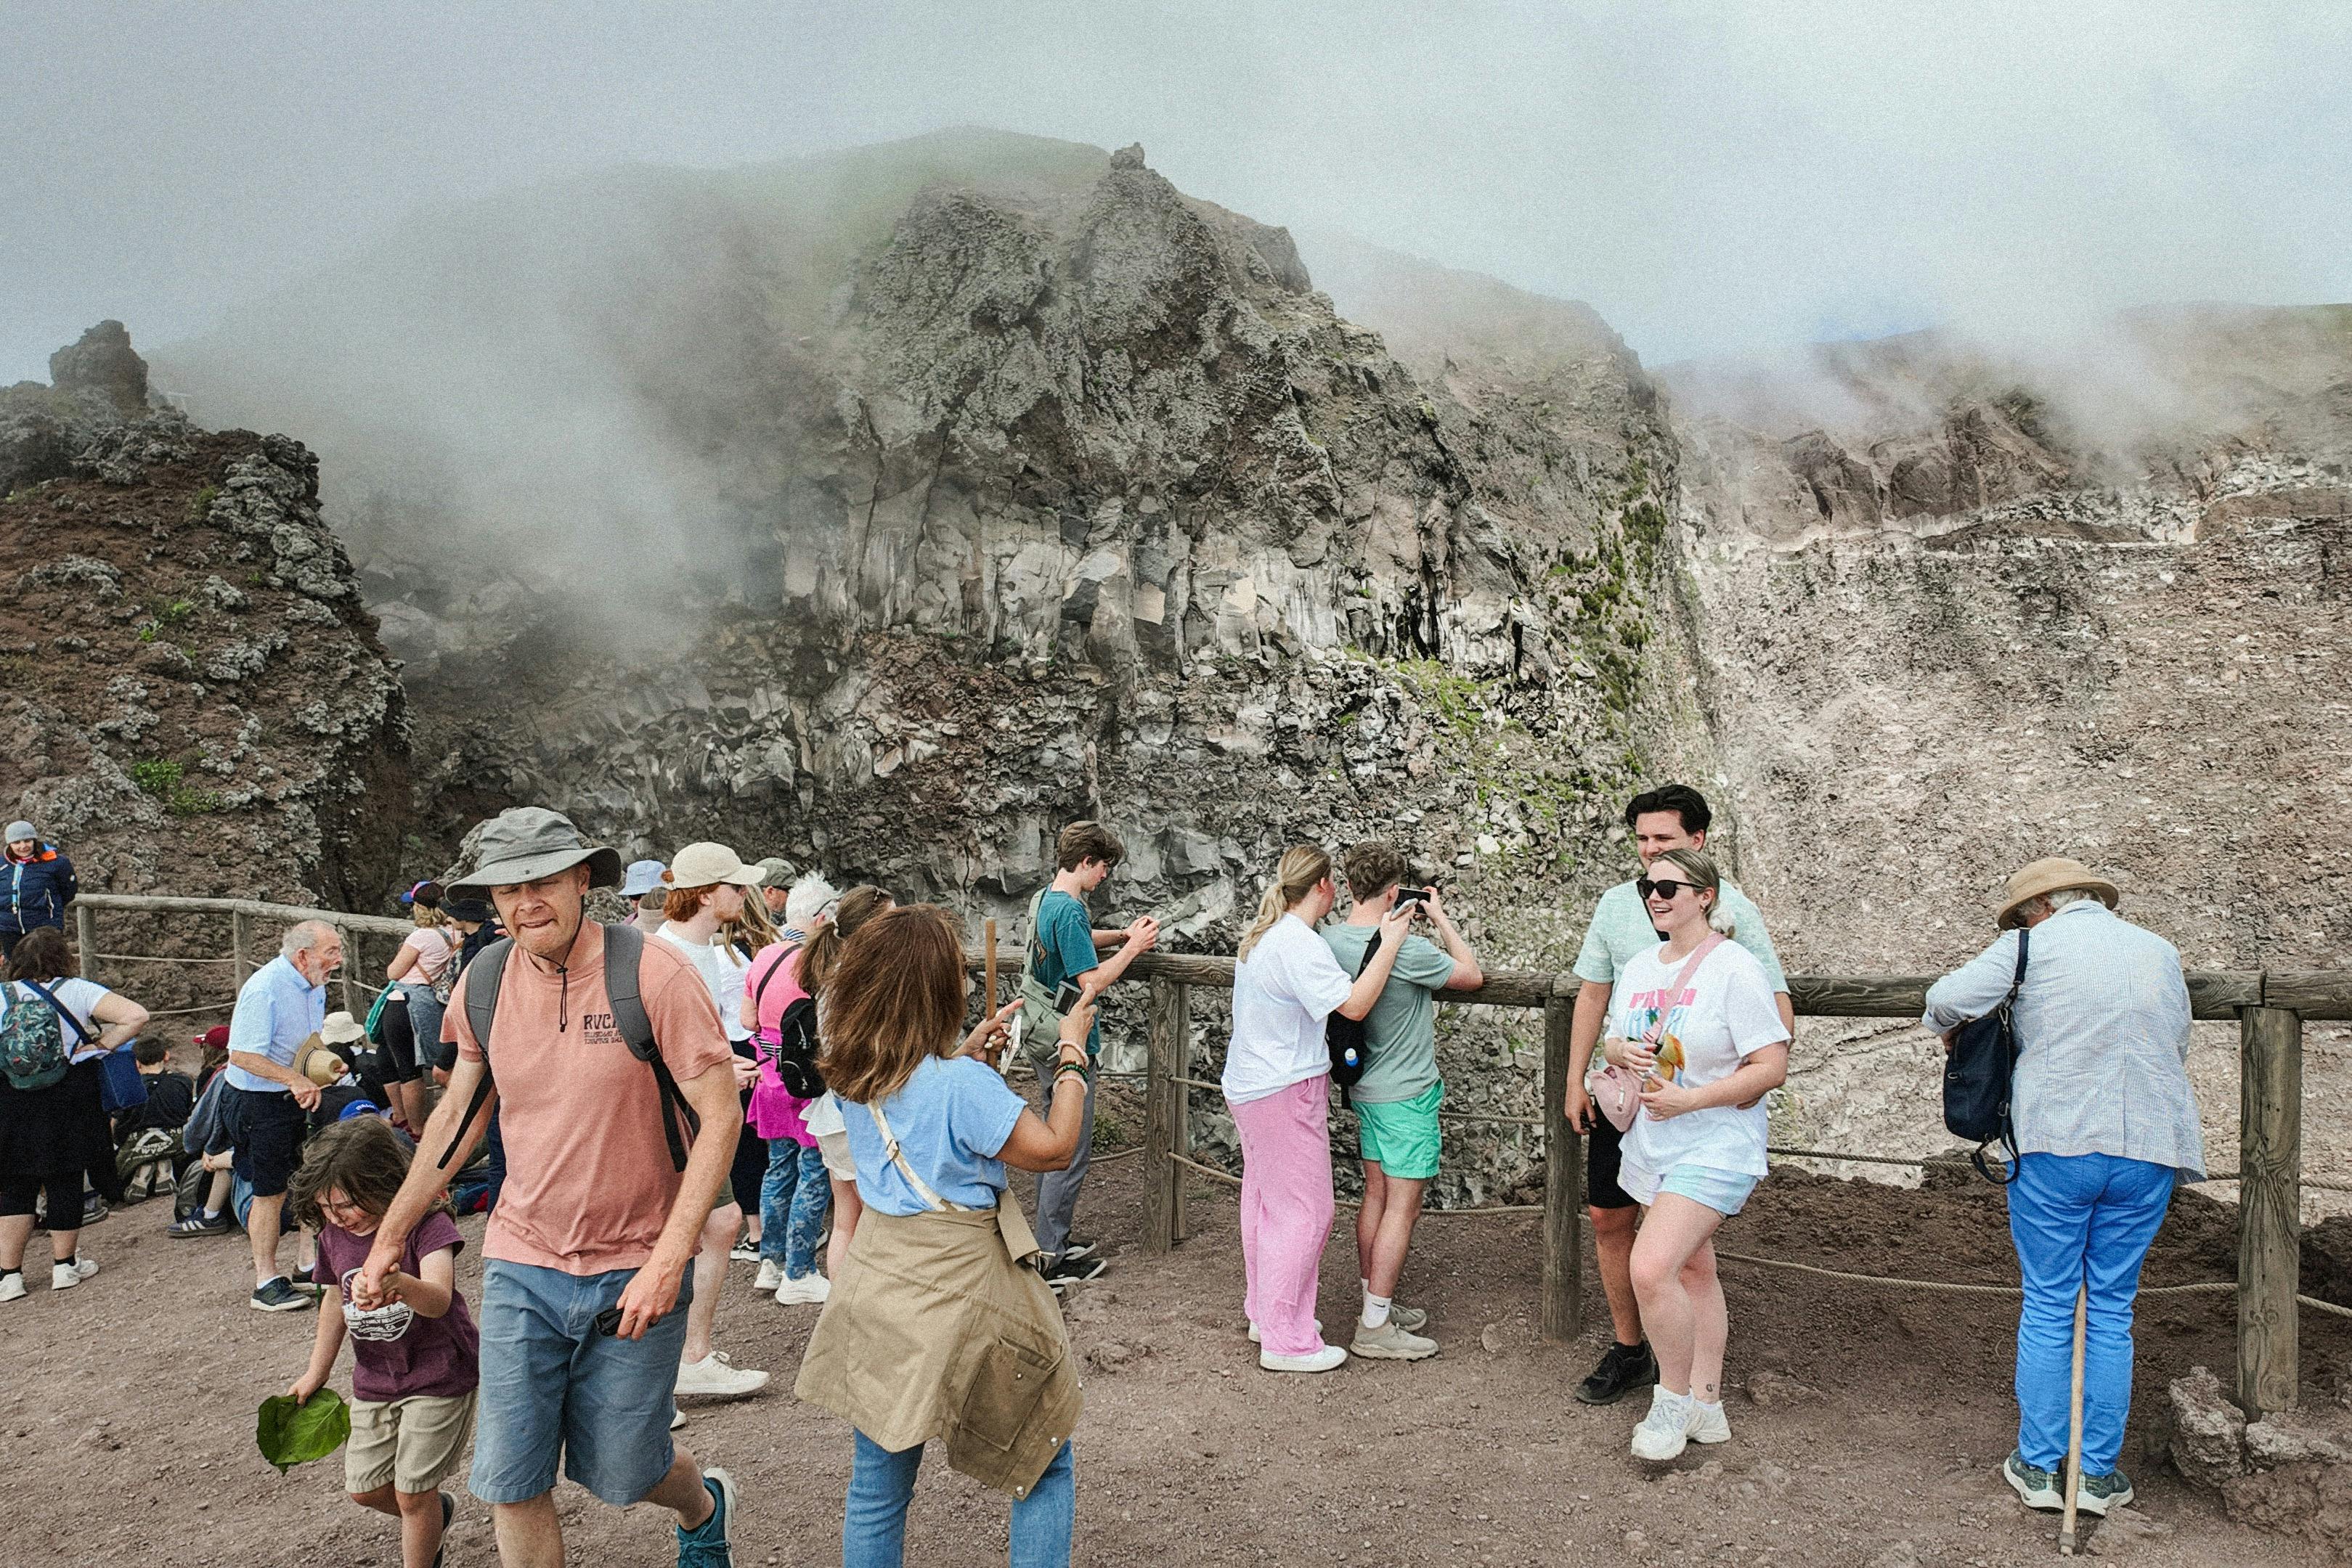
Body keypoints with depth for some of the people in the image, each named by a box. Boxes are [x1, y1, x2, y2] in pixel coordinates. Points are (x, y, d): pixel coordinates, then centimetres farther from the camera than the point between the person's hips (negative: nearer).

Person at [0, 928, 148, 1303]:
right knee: (65, 1182, 10)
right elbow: (136, 1016, -20)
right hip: (69, 1101, -1)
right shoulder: (77, 991, -9)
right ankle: (65, 1265, 20)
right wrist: (102, 1044, -8)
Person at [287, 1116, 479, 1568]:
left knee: (412, 1494, -1)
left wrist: (400, 1284, -60)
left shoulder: (425, 1224, -23)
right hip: (373, 1381, 7)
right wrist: (316, 1373, 19)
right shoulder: (333, 1235, -3)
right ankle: (436, 1513, 41)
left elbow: (438, 1299, -39)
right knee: (364, 1487, 13)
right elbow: (337, 1303, 14)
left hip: (438, 1376, -7)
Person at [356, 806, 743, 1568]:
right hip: (521, 1268, 4)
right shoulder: (484, 981, -1)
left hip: (634, 1272, -4)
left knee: (618, 1473, 10)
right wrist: (389, 1239, 16)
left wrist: (669, 1260, -22)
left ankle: (704, 1503, 44)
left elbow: (720, 1117, -16)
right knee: (511, 1484, 5)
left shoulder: (654, 973, -16)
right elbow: (457, 1117, 13)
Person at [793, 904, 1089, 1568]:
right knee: (1046, 1466, 15)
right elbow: (1053, 1147, -15)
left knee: (877, 1490, 17)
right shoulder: (962, 1085, -24)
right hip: (962, 1295, -6)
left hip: (879, 1284, 7)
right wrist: (1073, 1054, -5)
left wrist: (972, 1051, 14)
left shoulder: (853, 1077, -1)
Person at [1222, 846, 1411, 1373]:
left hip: (1250, 1087, 10)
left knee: (1265, 1201, 19)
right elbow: (1355, 1004, -26)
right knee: (1305, 1211, -3)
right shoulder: (1299, 944, -22)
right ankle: (1286, 1342, 3)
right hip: (1285, 1092, -10)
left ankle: (1264, 1312, 32)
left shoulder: (1263, 934, 9)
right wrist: (1391, 943, -19)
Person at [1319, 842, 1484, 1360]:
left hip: (1365, 1088, 8)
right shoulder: (1405, 949, -24)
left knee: (1377, 1194, 16)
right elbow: (1472, 976, -8)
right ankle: (1375, 1327, 4)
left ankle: (1376, 1305, 26)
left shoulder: (1329, 941, -3)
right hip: (1407, 1094, -8)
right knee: (1403, 1205, 0)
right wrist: (1440, 918, -1)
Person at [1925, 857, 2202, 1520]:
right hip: (2149, 1148, 4)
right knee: (2112, 1312, 11)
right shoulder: (2161, 952, 13)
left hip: (2057, 1144, -4)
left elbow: (1946, 998, -9)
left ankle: (2040, 1466, 13)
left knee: (2048, 1308, 6)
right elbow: (2177, 1048, 22)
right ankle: (2099, 1473, 16)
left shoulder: (2035, 945, -1)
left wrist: (1952, 1035, 13)